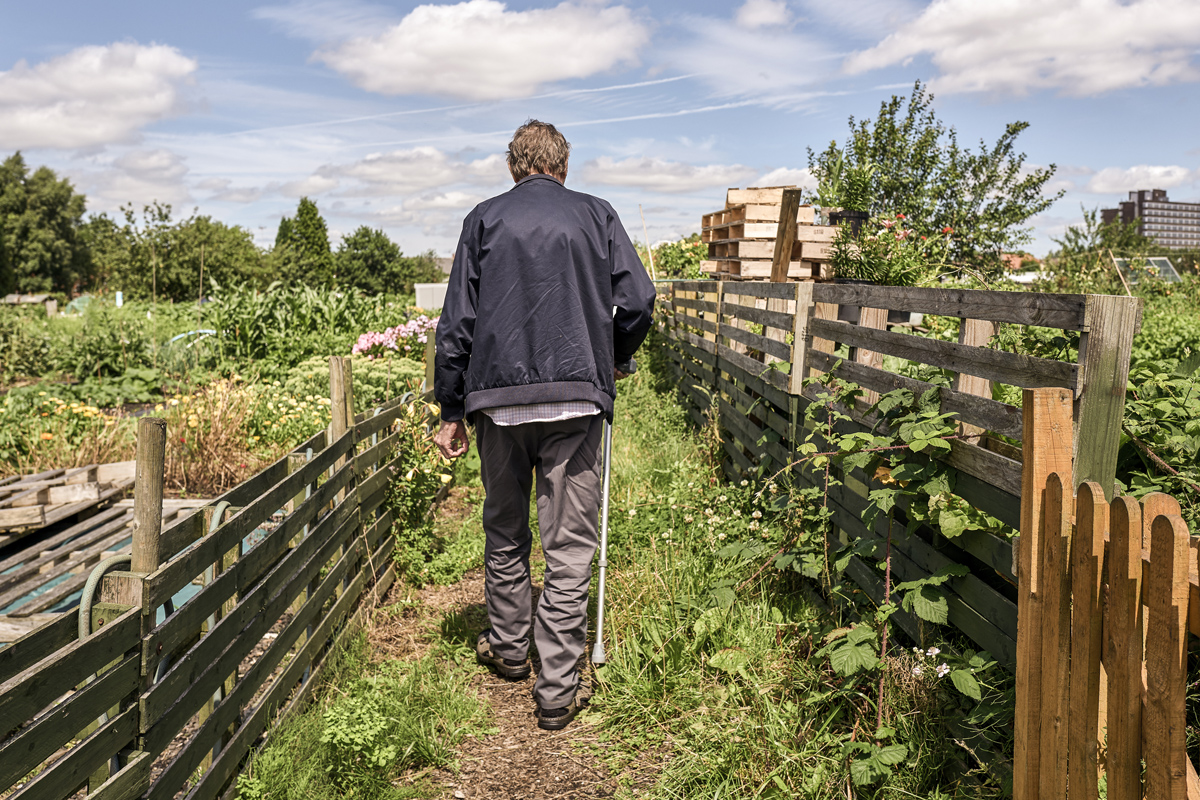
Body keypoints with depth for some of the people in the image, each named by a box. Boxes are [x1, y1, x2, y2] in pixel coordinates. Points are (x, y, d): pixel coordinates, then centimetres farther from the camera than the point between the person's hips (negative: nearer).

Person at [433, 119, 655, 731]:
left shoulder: (485, 218, 9)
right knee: (569, 546, 3)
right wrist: (616, 360, 19)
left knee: (504, 533, 19)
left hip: (497, 393, 2)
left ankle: (508, 648, 35)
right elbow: (638, 299, 1)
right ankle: (558, 690, 7)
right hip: (576, 396, -1)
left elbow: (456, 322, 5)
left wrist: (452, 411, 9)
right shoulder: (596, 215, 9)